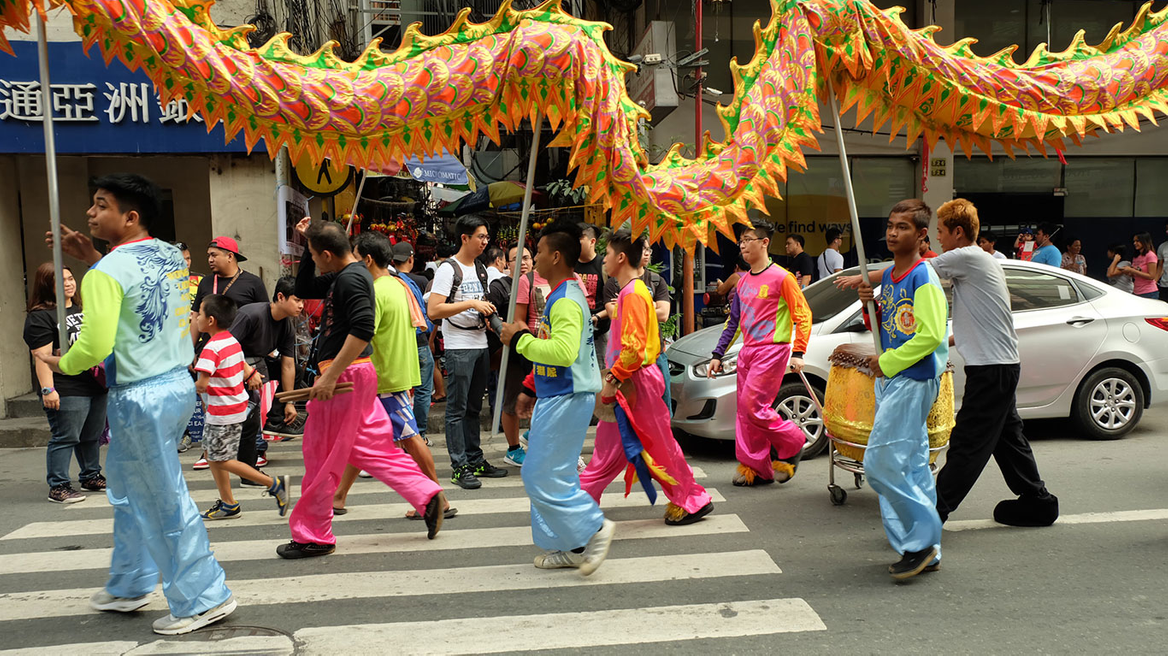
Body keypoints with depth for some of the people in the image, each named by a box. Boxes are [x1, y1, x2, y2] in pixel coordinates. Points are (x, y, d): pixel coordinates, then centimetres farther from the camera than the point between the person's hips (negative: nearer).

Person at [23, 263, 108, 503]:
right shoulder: (40, 317, -8)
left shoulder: (81, 309, 17)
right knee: (65, 438, -5)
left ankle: (91, 477, 28)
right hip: (66, 391, -8)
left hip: (96, 385, 8)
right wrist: (47, 389, -22)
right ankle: (58, 487, 3)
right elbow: (42, 356, -16)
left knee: (92, 437, 15)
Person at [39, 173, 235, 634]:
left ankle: (202, 599, 13)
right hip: (179, 383, 9)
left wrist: (60, 364, 1)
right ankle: (129, 586, 37)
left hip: (141, 397, -9)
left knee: (166, 501, 2)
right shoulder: (172, 255, 7)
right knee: (130, 489, 23)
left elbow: (95, 346, -20)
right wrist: (91, 257, 19)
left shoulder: (107, 272, -16)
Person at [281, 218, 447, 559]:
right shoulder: (344, 276, 16)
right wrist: (309, 241, 18)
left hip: (344, 376, -10)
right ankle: (428, 496, 12)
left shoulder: (350, 279, -16)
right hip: (358, 376, 10)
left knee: (320, 456, 2)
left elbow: (363, 329, -26)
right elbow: (303, 289, 28)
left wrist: (330, 375, -26)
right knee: (373, 447, 14)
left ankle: (312, 537, 15)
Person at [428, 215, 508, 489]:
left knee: (474, 408, 14)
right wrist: (471, 303, -21)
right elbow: (433, 310, -19)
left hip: (481, 344, 8)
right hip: (459, 347, -8)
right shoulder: (448, 268, -9)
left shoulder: (482, 270, 15)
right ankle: (459, 467, 1)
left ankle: (475, 460, 22)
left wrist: (489, 315, 5)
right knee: (457, 409, -3)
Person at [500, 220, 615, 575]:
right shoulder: (567, 293, 17)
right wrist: (532, 389, 26)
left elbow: (564, 351, -32)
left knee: (542, 476, -6)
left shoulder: (566, 300, -18)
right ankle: (568, 546, 23)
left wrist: (520, 339, -20)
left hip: (566, 399, -11)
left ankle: (594, 529, 4)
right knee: (552, 473, 15)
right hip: (557, 396, 11)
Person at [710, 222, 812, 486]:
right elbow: (734, 322, 20)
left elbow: (803, 315, -8)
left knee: (753, 406, -13)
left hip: (772, 350, -7)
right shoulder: (743, 281, 14)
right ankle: (756, 469, 15)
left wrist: (798, 353, -16)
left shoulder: (781, 277, -7)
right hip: (747, 351, 7)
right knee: (745, 412, 6)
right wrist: (718, 354, 17)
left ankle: (793, 444, 10)